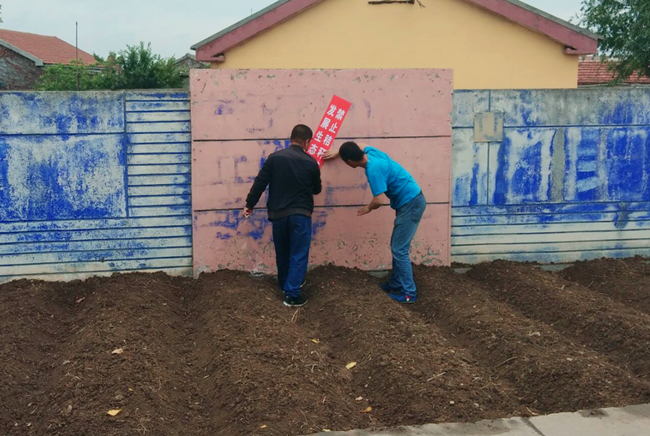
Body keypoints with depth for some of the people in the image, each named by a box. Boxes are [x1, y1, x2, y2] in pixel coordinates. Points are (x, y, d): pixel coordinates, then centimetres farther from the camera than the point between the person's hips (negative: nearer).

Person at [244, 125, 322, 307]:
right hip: (300, 214, -3)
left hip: (278, 213, 3)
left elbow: (260, 182, -2)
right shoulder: (311, 162, -4)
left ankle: (286, 284, 37)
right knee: (298, 254, 2)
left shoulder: (275, 157, -2)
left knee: (282, 253, 20)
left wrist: (250, 204, 9)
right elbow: (317, 190, 11)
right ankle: (292, 294, -5)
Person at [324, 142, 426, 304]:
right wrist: (337, 153, 32)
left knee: (399, 249, -6)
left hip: (411, 204, -10)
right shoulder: (371, 152, 3)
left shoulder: (373, 169, -24)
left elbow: (379, 200, -25)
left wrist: (368, 208, -4)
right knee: (397, 247, 16)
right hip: (410, 201, 10)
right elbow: (358, 146, 28)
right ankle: (395, 284, 26)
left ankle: (409, 293, -1)